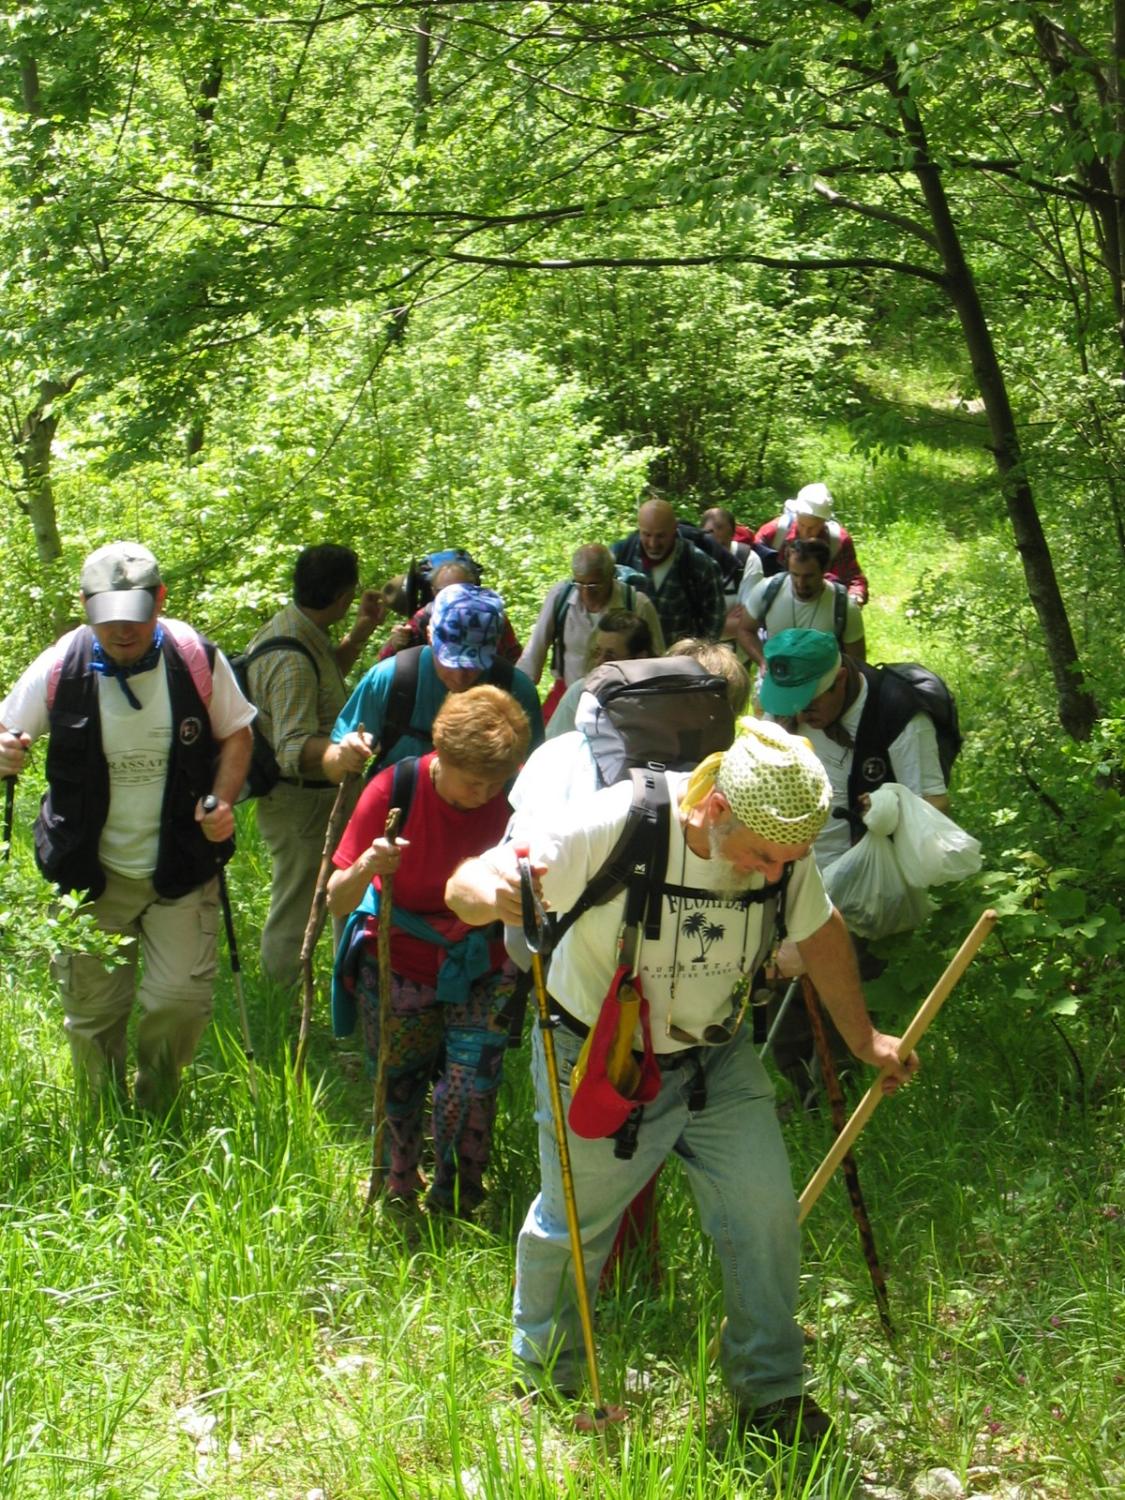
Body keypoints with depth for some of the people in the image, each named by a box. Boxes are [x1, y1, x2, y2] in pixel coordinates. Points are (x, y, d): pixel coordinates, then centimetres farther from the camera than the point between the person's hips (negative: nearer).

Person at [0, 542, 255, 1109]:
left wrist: (222, 802, -10)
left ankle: (158, 1115, 24)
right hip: (89, 873, 0)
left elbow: (235, 734, 6)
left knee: (182, 998, -4)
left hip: (180, 869, 0)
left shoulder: (196, 658, -10)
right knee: (91, 1009, 8)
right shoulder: (59, 668, -12)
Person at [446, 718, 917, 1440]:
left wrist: (863, 1036, 17)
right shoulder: (610, 826, -31)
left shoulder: (783, 847, -15)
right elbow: (464, 884, -31)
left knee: (767, 1217, -1)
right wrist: (493, 893, -55)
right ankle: (544, 1382, 40)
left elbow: (820, 932, 6)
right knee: (571, 1227, 13)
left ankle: (772, 1395, 20)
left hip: (720, 1062, 4)